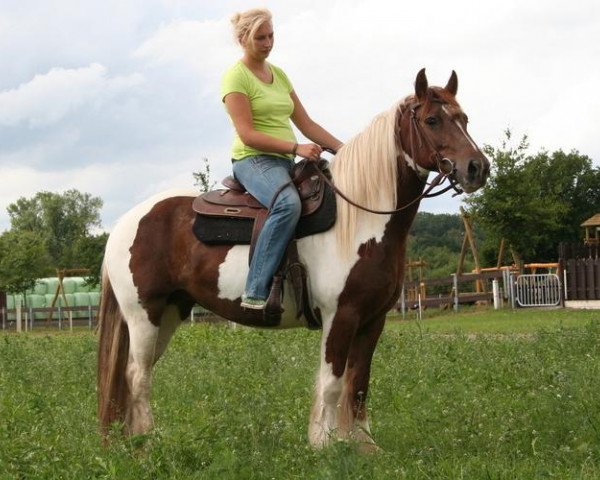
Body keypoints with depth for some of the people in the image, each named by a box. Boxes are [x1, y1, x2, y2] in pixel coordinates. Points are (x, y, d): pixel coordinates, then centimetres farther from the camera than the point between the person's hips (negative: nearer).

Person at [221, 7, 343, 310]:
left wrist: (343, 149, 7)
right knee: (288, 203, -38)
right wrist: (296, 147, -23)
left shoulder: (278, 75, 19)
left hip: (285, 163, 8)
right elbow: (247, 134, -15)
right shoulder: (236, 77, -5)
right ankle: (256, 291, -38)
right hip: (253, 161, -8)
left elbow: (306, 124, 18)